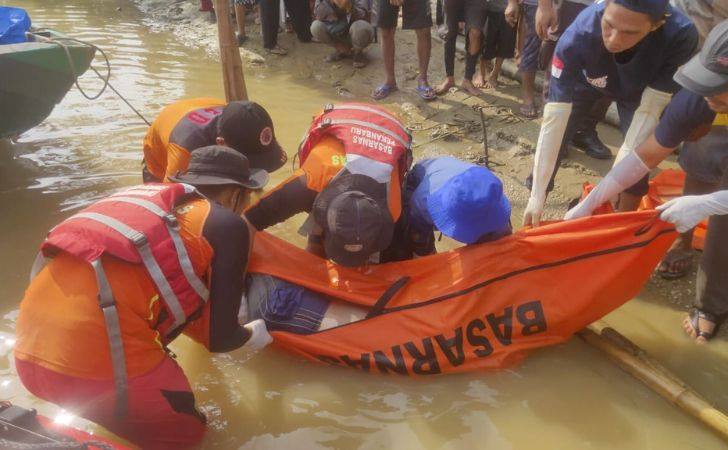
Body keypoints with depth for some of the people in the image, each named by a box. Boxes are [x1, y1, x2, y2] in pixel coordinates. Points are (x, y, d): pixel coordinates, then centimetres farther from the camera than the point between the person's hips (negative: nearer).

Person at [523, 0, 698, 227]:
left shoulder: (680, 36, -40)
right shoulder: (578, 35, -42)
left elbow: (650, 110, -32)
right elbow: (554, 119, -40)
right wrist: (537, 195, -39)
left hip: (638, 89, 1)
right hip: (587, 79, 0)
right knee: (554, 141, -9)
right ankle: (532, 221, 8)